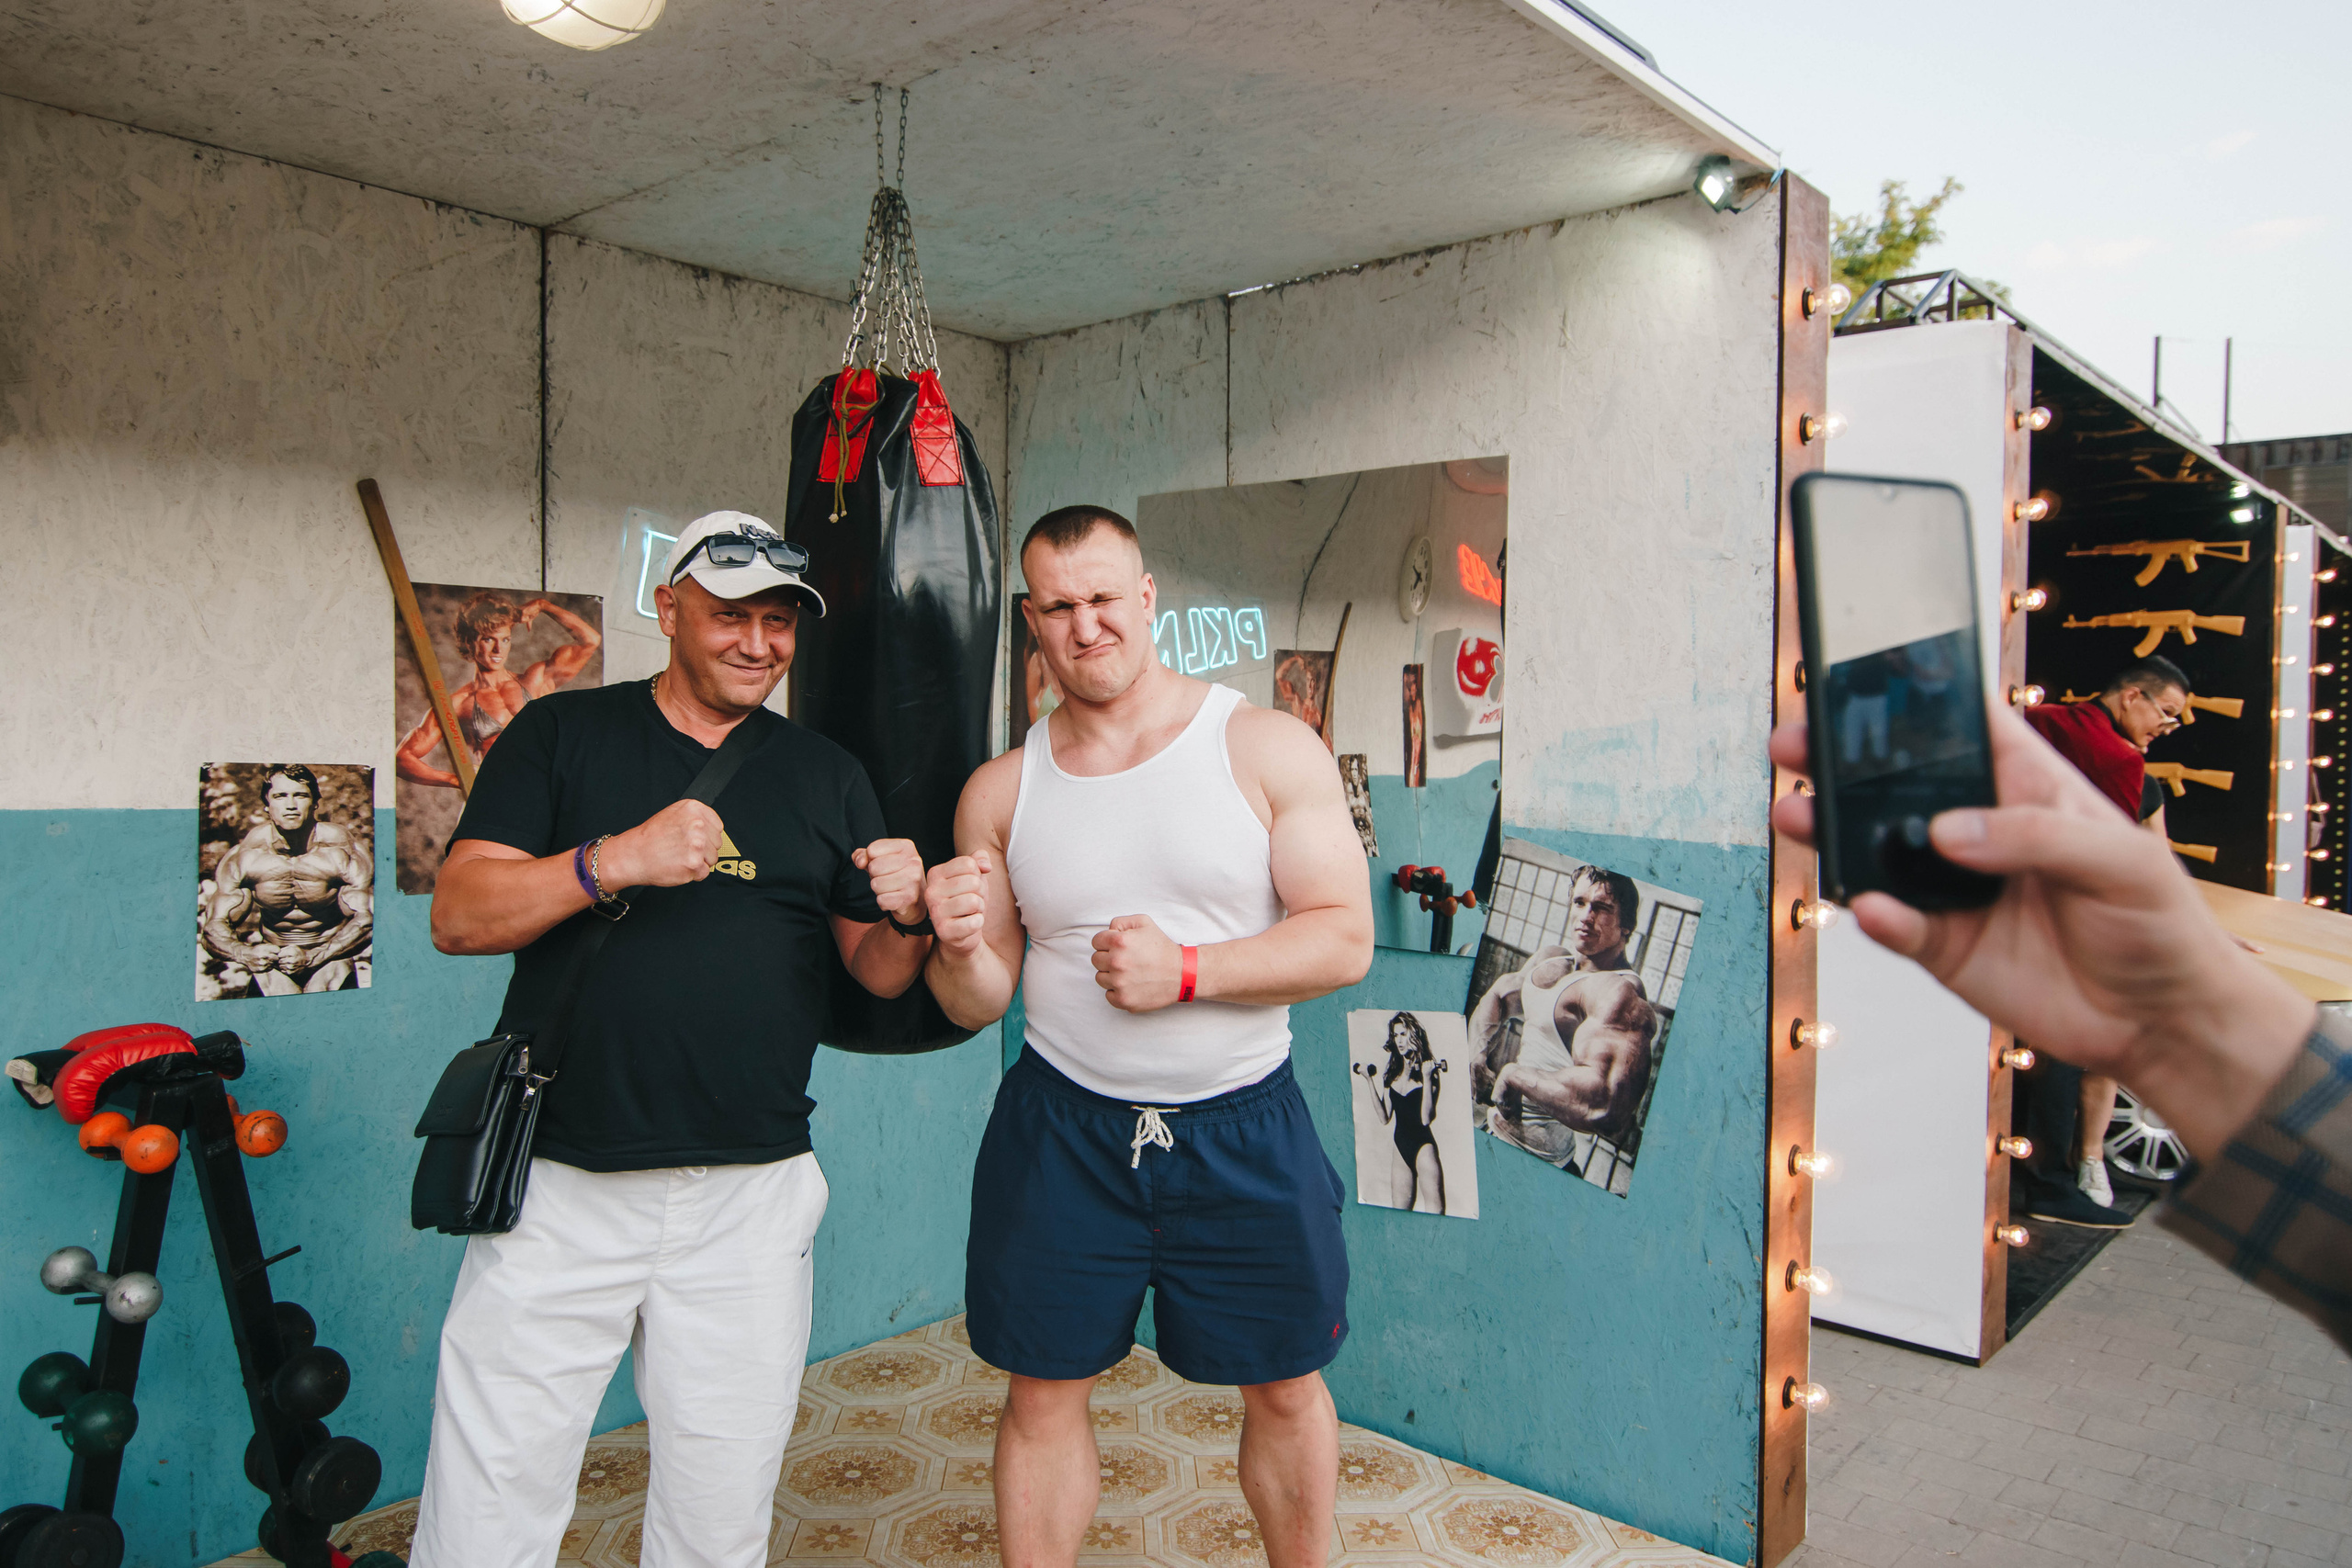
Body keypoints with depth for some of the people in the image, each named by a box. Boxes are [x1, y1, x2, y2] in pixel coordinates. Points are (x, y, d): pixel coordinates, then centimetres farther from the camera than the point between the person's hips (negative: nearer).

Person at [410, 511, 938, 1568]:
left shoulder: (827, 776, 10)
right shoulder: (560, 736, 4)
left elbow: (879, 974, 10)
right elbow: (458, 916, -4)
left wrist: (907, 920, -12)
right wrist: (613, 861, -19)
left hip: (750, 1201, 2)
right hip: (560, 1188, -1)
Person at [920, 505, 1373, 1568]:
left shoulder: (1269, 750, -6)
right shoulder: (1001, 791, 1)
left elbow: (1345, 939, -10)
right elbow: (979, 1005, 4)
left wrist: (1186, 970, -22)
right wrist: (961, 949, -19)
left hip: (1244, 1130, -1)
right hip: (1063, 1130, 1)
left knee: (1286, 1389, 14)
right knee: (1042, 1391, 11)